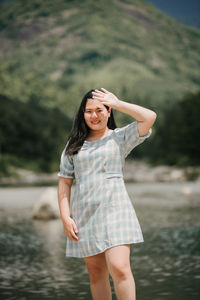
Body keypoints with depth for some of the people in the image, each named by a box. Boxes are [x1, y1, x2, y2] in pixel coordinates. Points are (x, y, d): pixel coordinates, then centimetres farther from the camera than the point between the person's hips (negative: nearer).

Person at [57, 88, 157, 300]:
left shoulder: (120, 137, 7)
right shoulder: (74, 145, 14)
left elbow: (149, 117, -8)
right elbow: (64, 182, 12)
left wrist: (117, 103, 1)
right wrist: (65, 217, 0)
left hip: (114, 209, -3)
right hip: (83, 214, 3)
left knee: (119, 268, -18)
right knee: (96, 275, 7)